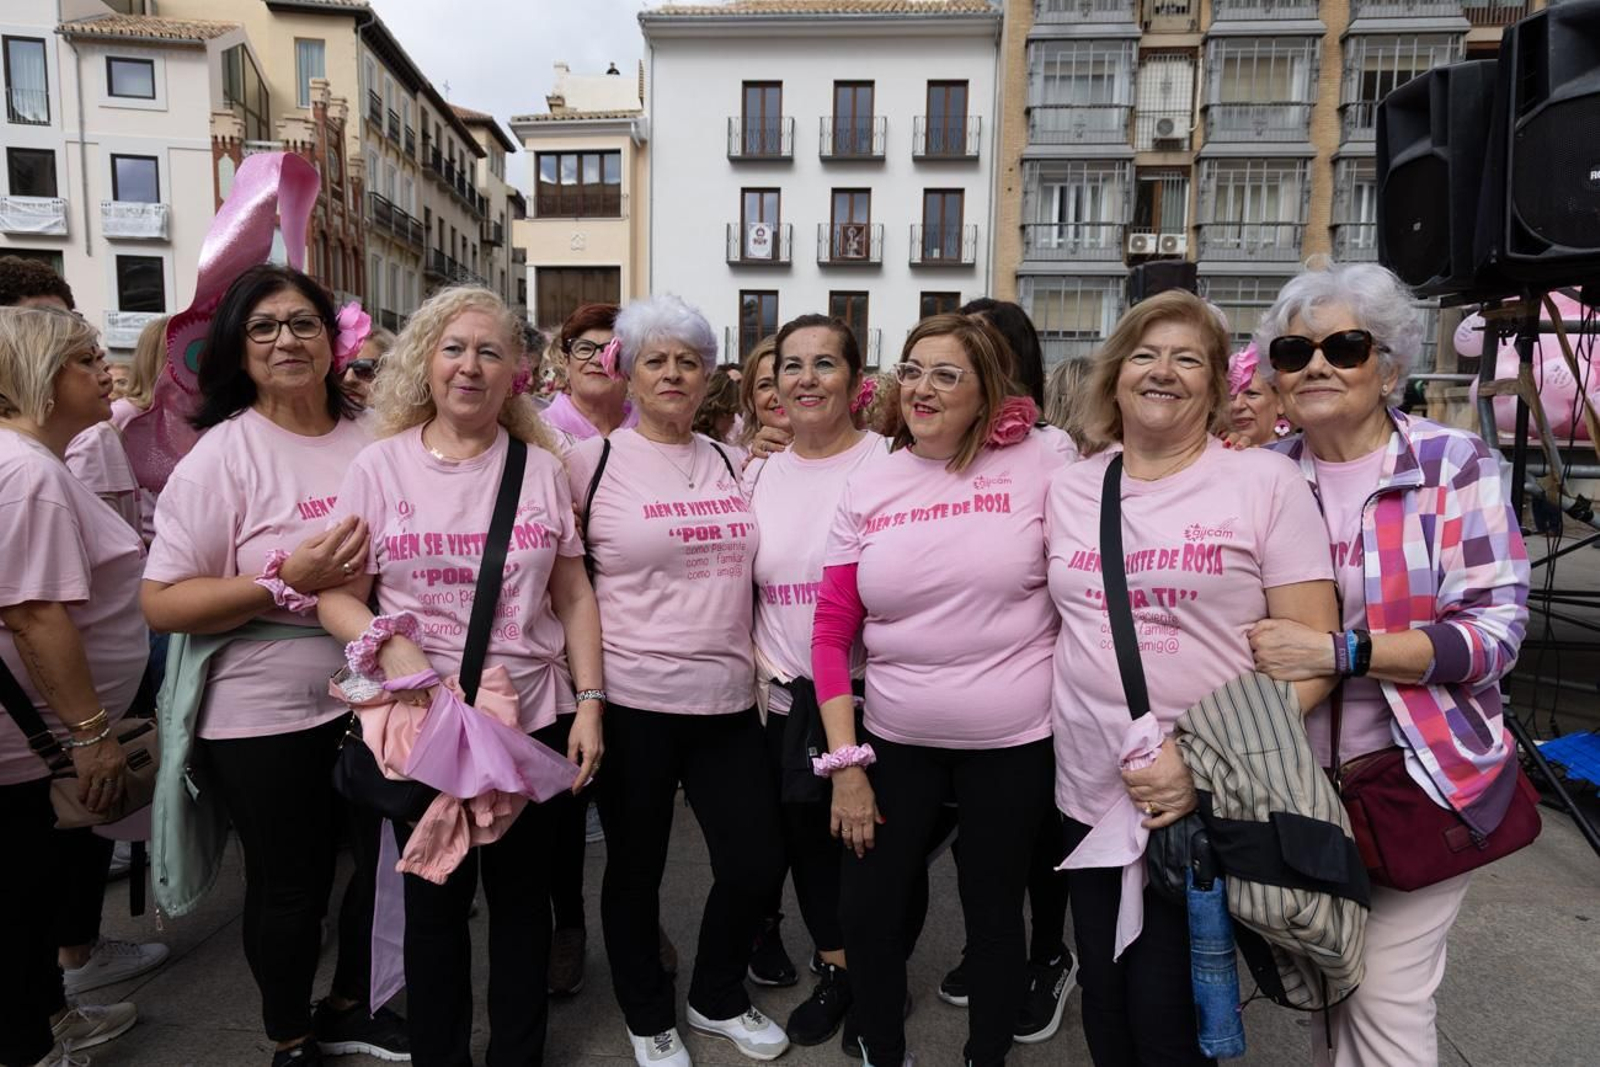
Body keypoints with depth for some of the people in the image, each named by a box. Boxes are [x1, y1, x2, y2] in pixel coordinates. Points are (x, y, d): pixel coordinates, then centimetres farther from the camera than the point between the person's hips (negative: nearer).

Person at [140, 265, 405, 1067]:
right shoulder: (222, 453, -11)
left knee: (390, 861, 17)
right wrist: (288, 581, -24)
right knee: (290, 885, 11)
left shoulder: (371, 438, 2)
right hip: (265, 714, -4)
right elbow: (162, 603, -13)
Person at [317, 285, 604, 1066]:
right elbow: (338, 596, 1)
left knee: (522, 892, 14)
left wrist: (589, 702, -2)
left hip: (536, 718, 1)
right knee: (435, 900, 14)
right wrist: (387, 646, -19)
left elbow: (573, 595, 4)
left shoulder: (543, 467, 2)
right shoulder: (379, 467, -1)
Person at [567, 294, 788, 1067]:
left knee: (756, 863, 8)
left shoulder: (731, 463, 8)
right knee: (636, 868, 12)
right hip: (632, 700, -3)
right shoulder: (592, 461, -4)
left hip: (729, 698, 4)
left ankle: (717, 999, 36)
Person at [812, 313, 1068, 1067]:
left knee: (994, 913, 16)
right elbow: (831, 634, 1)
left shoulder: (1038, 464, -7)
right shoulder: (867, 487, 0)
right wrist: (845, 761, -3)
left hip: (1014, 741, -2)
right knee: (866, 910, 11)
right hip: (896, 740, 2)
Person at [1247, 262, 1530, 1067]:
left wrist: (1335, 650, -26)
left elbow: (1494, 632, -16)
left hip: (1427, 777, -3)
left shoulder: (1455, 464, -10)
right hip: (1301, 777, 4)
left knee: (1385, 999, 4)